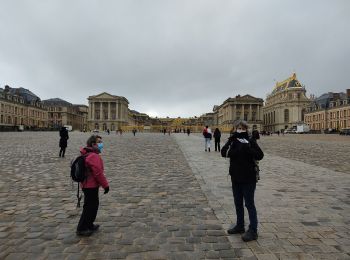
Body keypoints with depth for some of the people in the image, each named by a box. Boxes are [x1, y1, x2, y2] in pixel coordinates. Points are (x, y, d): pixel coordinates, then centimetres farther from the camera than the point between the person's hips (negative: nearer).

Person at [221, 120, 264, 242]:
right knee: (238, 203, 17)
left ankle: (253, 230, 13)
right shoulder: (233, 141, 4)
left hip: (248, 178, -5)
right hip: (236, 178, 5)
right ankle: (240, 226, 33)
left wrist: (247, 147, -30)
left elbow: (260, 155, -18)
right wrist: (231, 140, -22)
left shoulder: (250, 141, -7)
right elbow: (224, 153, -12)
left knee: (249, 204, 2)